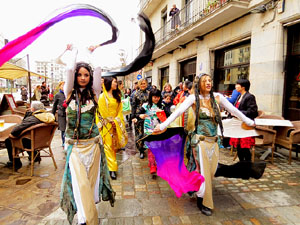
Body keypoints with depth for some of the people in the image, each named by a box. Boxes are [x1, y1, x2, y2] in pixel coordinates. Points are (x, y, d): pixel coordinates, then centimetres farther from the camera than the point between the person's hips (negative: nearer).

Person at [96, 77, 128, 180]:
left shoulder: (117, 96, 13)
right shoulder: (102, 96, -5)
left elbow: (120, 110, 10)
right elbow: (102, 111, -8)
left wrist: (116, 121, -2)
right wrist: (111, 121, -5)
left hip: (116, 124, 5)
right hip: (106, 124, -5)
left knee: (114, 144, 7)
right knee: (108, 145, -5)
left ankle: (112, 166, 18)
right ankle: (112, 168, -1)